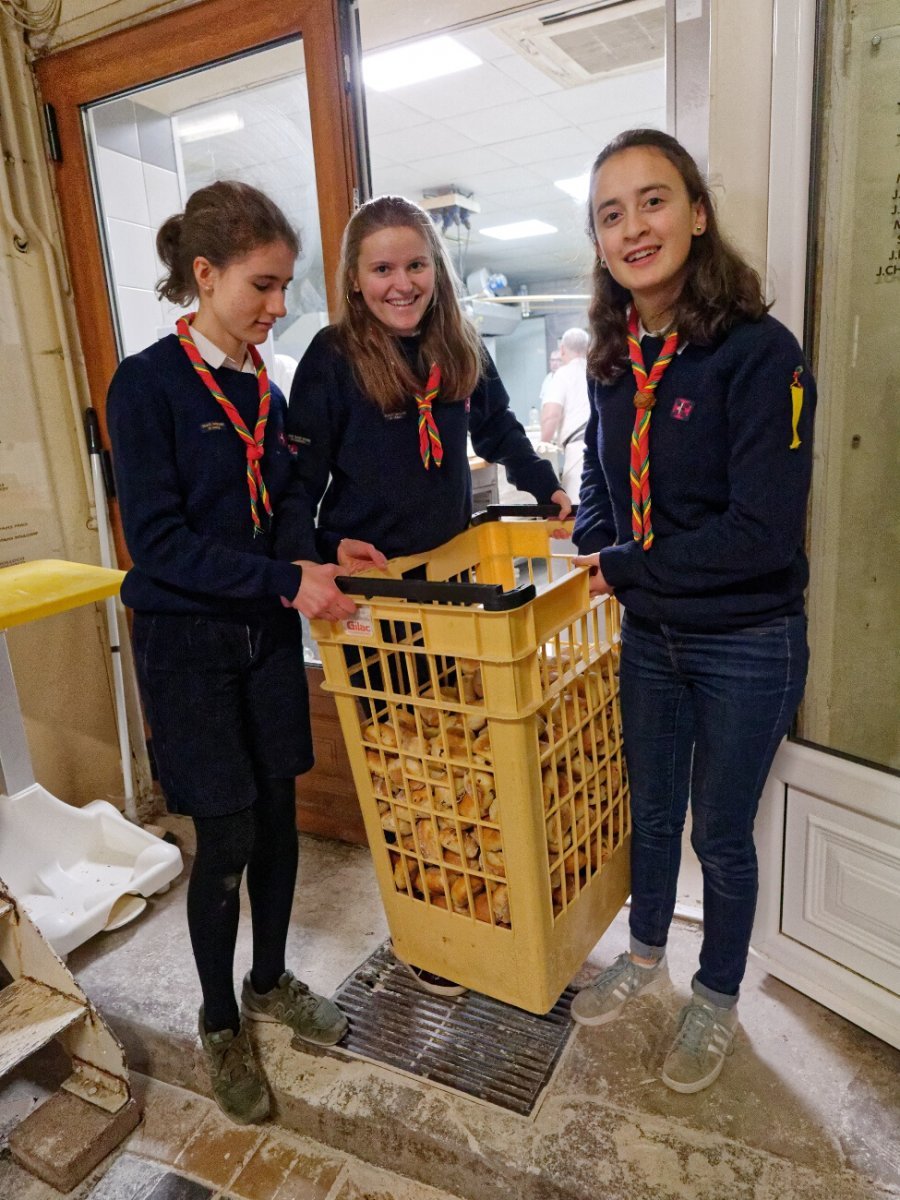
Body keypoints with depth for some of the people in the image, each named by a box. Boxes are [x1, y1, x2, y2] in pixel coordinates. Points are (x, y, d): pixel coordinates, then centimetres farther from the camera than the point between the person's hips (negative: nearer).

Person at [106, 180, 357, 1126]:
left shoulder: (265, 390, 6)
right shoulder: (147, 385, -13)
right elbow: (158, 538, -18)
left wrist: (319, 552, -9)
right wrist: (287, 579, -23)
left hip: (267, 631, 6)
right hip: (186, 639, -5)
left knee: (277, 815, 13)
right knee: (227, 836, 2)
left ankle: (270, 981, 38)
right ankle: (219, 1024, 29)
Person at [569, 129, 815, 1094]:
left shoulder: (759, 352, -19)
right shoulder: (613, 356, 0)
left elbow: (764, 532, -24)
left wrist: (629, 569, -16)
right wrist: (597, 546, -6)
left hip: (747, 646, -5)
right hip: (650, 635, 6)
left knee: (720, 832, 13)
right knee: (650, 809, 22)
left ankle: (717, 997, 41)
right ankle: (645, 954, 49)